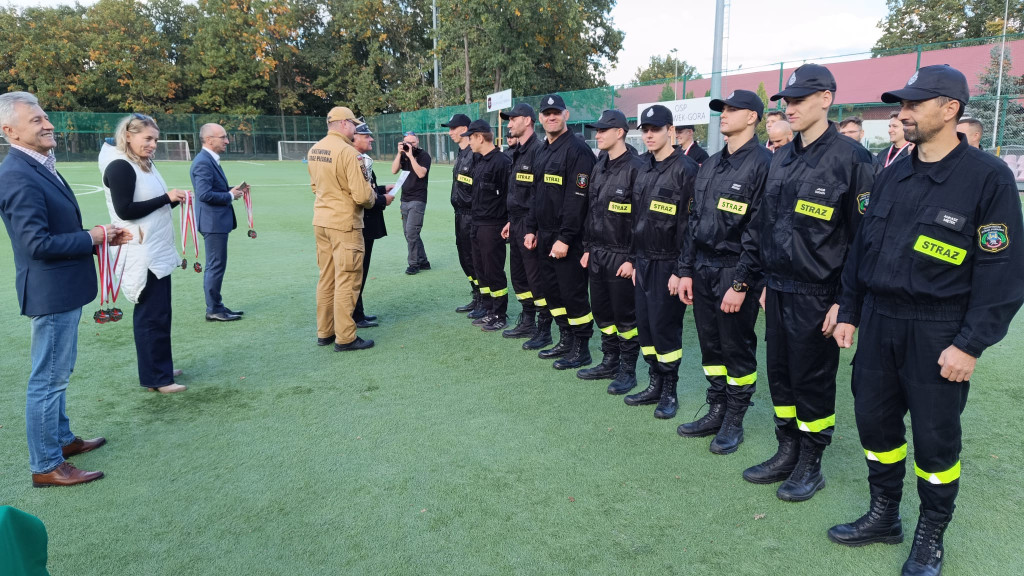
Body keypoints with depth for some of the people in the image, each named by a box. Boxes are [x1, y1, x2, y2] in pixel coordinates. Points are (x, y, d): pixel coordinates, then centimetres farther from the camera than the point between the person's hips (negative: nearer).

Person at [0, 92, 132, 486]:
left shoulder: (38, 166, 9)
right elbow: (38, 243, -26)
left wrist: (100, 237, 4)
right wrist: (91, 239, -14)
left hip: (63, 289, 10)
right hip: (51, 291, -10)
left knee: (56, 374, 21)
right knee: (48, 379, 1)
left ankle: (61, 438, 37)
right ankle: (45, 466, 13)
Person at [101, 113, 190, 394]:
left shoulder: (144, 164, 13)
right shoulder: (119, 167, -14)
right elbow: (125, 210, -20)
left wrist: (173, 200, 0)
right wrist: (166, 198, -18)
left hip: (156, 252, 9)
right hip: (142, 255, -9)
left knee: (157, 312, 15)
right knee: (152, 315, -3)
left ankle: (158, 367, 26)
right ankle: (155, 377, 5)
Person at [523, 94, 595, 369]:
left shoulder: (578, 150, -13)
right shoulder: (541, 151, 15)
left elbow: (577, 199, -19)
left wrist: (564, 238, -22)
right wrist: (531, 229, 15)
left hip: (568, 238, -9)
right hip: (544, 235, 9)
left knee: (573, 292, -2)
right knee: (552, 290, 14)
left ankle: (581, 349, 10)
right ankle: (566, 340, 28)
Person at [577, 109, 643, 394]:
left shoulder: (635, 169, -13)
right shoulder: (599, 167, 11)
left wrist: (633, 259, -16)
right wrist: (588, 248, 13)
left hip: (621, 257, -8)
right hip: (597, 253, 8)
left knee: (625, 315, 2)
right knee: (601, 311, 15)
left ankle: (628, 370, 16)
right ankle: (610, 362, 29)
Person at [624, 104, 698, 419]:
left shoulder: (685, 168, -11)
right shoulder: (643, 167, 12)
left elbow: (690, 224, -14)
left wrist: (681, 271, -16)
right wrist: (634, 260, 14)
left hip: (668, 264, -7)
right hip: (643, 261, 7)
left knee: (665, 326, -1)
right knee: (644, 324, 10)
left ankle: (669, 392, 15)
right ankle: (655, 384, 25)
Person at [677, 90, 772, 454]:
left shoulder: (763, 164, -10)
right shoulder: (710, 165, 14)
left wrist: (741, 283, -18)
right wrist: (687, 270, 11)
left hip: (735, 273, -7)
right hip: (703, 268, 7)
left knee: (737, 348, 5)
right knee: (710, 345, 14)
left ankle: (734, 422, 19)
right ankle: (716, 412, 28)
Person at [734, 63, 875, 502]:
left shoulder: (850, 157, -11)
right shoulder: (782, 158, 11)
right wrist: (748, 278, 14)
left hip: (817, 296, -7)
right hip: (777, 289, 7)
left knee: (812, 380, 5)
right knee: (780, 374, 14)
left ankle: (810, 465, 23)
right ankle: (787, 453, 30)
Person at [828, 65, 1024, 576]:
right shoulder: (894, 175, 8)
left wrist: (971, 344, -16)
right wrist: (849, 313, 11)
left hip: (937, 333, -5)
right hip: (878, 322, 6)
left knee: (936, 438, 7)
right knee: (874, 420, 13)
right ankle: (883, 516, 32)